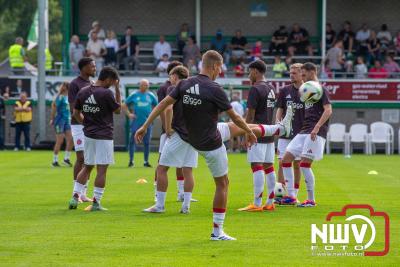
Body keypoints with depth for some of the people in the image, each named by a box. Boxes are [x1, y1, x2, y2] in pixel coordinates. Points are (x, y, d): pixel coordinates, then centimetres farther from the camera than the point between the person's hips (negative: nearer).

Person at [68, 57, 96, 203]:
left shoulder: (92, 84, 14)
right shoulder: (74, 84, -9)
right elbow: (73, 108, -13)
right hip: (79, 125, -7)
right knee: (81, 158, -9)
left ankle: (83, 193, 12)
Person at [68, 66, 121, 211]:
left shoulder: (83, 92, 4)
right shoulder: (106, 93, -15)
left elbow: (76, 113, 10)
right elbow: (118, 110, -1)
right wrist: (117, 89, 0)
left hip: (88, 135, 6)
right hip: (104, 136, -6)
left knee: (87, 167, 17)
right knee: (102, 169, -1)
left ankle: (75, 196, 8)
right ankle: (96, 202, -1)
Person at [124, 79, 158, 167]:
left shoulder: (150, 96, 7)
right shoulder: (134, 95, 3)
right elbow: (124, 105, 10)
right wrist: (129, 114, -2)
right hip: (136, 122, -1)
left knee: (147, 142, 4)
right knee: (132, 141, -3)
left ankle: (146, 161, 13)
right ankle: (131, 161, 4)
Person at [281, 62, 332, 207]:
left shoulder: (321, 90, -5)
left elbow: (328, 110, -16)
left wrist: (317, 127, -25)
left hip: (316, 133, -9)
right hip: (303, 132, 9)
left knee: (304, 164, -12)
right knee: (286, 159, 2)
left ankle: (311, 200, -2)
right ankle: (291, 196, 3)